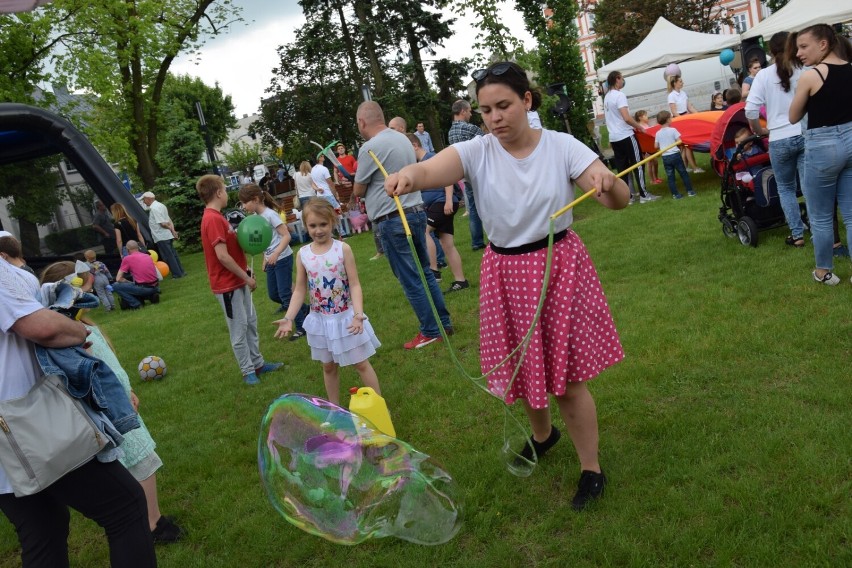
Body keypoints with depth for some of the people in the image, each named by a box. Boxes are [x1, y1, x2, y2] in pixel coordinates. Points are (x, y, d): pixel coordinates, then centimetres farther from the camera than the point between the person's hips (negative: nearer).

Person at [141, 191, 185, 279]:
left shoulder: (154, 208, -16)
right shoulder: (160, 205, 14)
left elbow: (162, 223, -19)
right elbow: (169, 220, 11)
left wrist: (171, 229, -4)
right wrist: (172, 230, 4)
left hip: (161, 237, -9)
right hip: (168, 235, 9)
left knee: (168, 256, -2)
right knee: (172, 254, 14)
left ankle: (177, 274, 2)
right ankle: (180, 272, 18)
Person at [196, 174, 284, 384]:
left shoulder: (215, 217, 12)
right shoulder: (213, 219, -21)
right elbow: (222, 256, -25)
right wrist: (246, 277, -18)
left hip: (238, 281, 10)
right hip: (228, 285, -10)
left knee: (251, 323, 17)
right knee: (239, 329, 1)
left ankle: (257, 363, 29)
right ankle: (248, 371, 13)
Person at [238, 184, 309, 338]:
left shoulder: (270, 214, -17)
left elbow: (286, 236, -20)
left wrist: (276, 253, -30)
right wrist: (265, 260, 17)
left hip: (282, 259, -9)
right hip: (271, 260, 9)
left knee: (285, 294, -7)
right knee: (273, 294, 13)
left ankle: (302, 326, 7)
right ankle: (303, 309, 32)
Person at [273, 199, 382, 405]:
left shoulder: (343, 249, -11)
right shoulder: (302, 254, -3)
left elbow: (355, 285, -12)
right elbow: (300, 290, 2)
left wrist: (358, 315, -25)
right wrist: (289, 318, -10)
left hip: (346, 317, -3)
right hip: (321, 320, 3)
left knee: (361, 364, 7)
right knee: (329, 366, 17)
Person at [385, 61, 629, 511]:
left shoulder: (561, 146, -10)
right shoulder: (477, 153, -9)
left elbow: (619, 201, -14)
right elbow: (431, 170, -29)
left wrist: (607, 182, -38)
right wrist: (409, 174, -54)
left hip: (559, 268, -2)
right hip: (506, 275, 2)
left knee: (567, 376, 2)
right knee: (524, 369, 17)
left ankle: (591, 469, 23)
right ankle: (542, 434, 49)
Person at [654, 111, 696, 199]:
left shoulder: (658, 133, 1)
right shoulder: (673, 130, -9)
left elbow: (656, 146, 5)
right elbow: (679, 141, -13)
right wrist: (674, 142, 8)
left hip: (665, 157, 3)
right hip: (675, 155, -3)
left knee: (670, 177, 7)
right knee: (684, 173, 8)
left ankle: (675, 194, 7)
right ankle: (690, 191, 11)